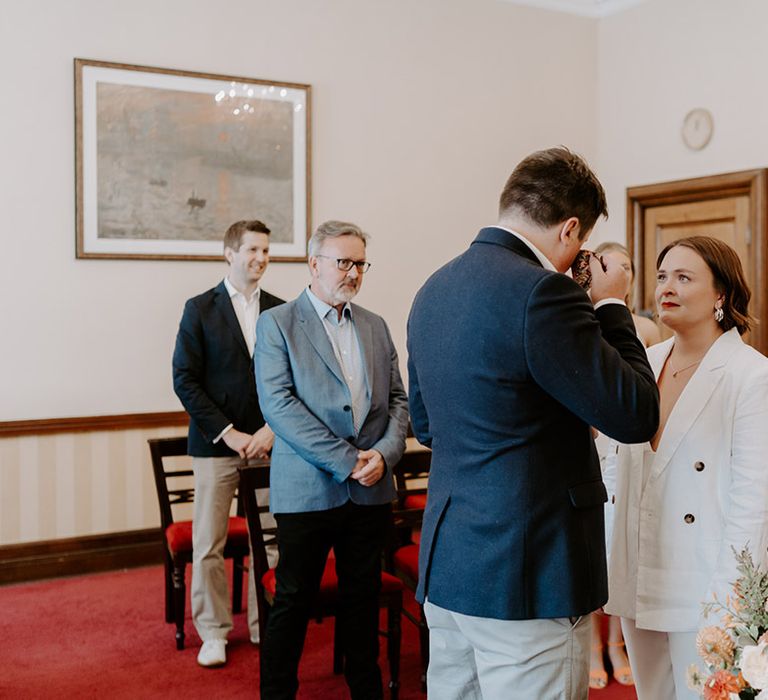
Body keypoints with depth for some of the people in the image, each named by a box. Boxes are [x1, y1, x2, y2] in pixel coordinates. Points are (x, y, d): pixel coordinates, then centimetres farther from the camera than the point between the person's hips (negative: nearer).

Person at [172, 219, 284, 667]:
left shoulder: (280, 311, 8)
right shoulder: (200, 309, 1)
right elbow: (185, 379, -4)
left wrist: (272, 428, -7)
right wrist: (227, 432, -11)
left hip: (267, 442, 2)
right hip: (216, 444, -2)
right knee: (209, 544, 3)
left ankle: (264, 625, 21)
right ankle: (214, 632, 18)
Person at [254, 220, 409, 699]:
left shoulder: (375, 327, 12)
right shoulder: (277, 324, -3)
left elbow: (398, 400, 11)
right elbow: (279, 405, -13)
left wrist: (385, 453, -8)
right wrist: (347, 461, -17)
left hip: (371, 491, 4)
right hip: (308, 490, -4)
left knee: (363, 597, 14)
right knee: (294, 601, 6)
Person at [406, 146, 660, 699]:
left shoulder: (433, 290, 8)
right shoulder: (540, 291, -19)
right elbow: (637, 416, -14)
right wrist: (612, 306, -2)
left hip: (445, 567, 9)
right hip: (528, 575, -8)